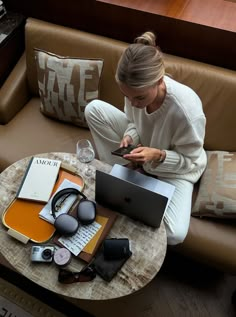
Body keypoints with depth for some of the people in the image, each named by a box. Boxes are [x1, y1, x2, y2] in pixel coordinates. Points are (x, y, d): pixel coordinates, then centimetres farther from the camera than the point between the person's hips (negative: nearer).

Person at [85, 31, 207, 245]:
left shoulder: (187, 108, -38)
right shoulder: (137, 89, -23)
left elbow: (190, 161, -22)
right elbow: (133, 122, -3)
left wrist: (158, 156, -39)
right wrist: (129, 136, -26)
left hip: (176, 167, -4)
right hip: (142, 149, 4)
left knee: (175, 234, -25)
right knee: (94, 109, -11)